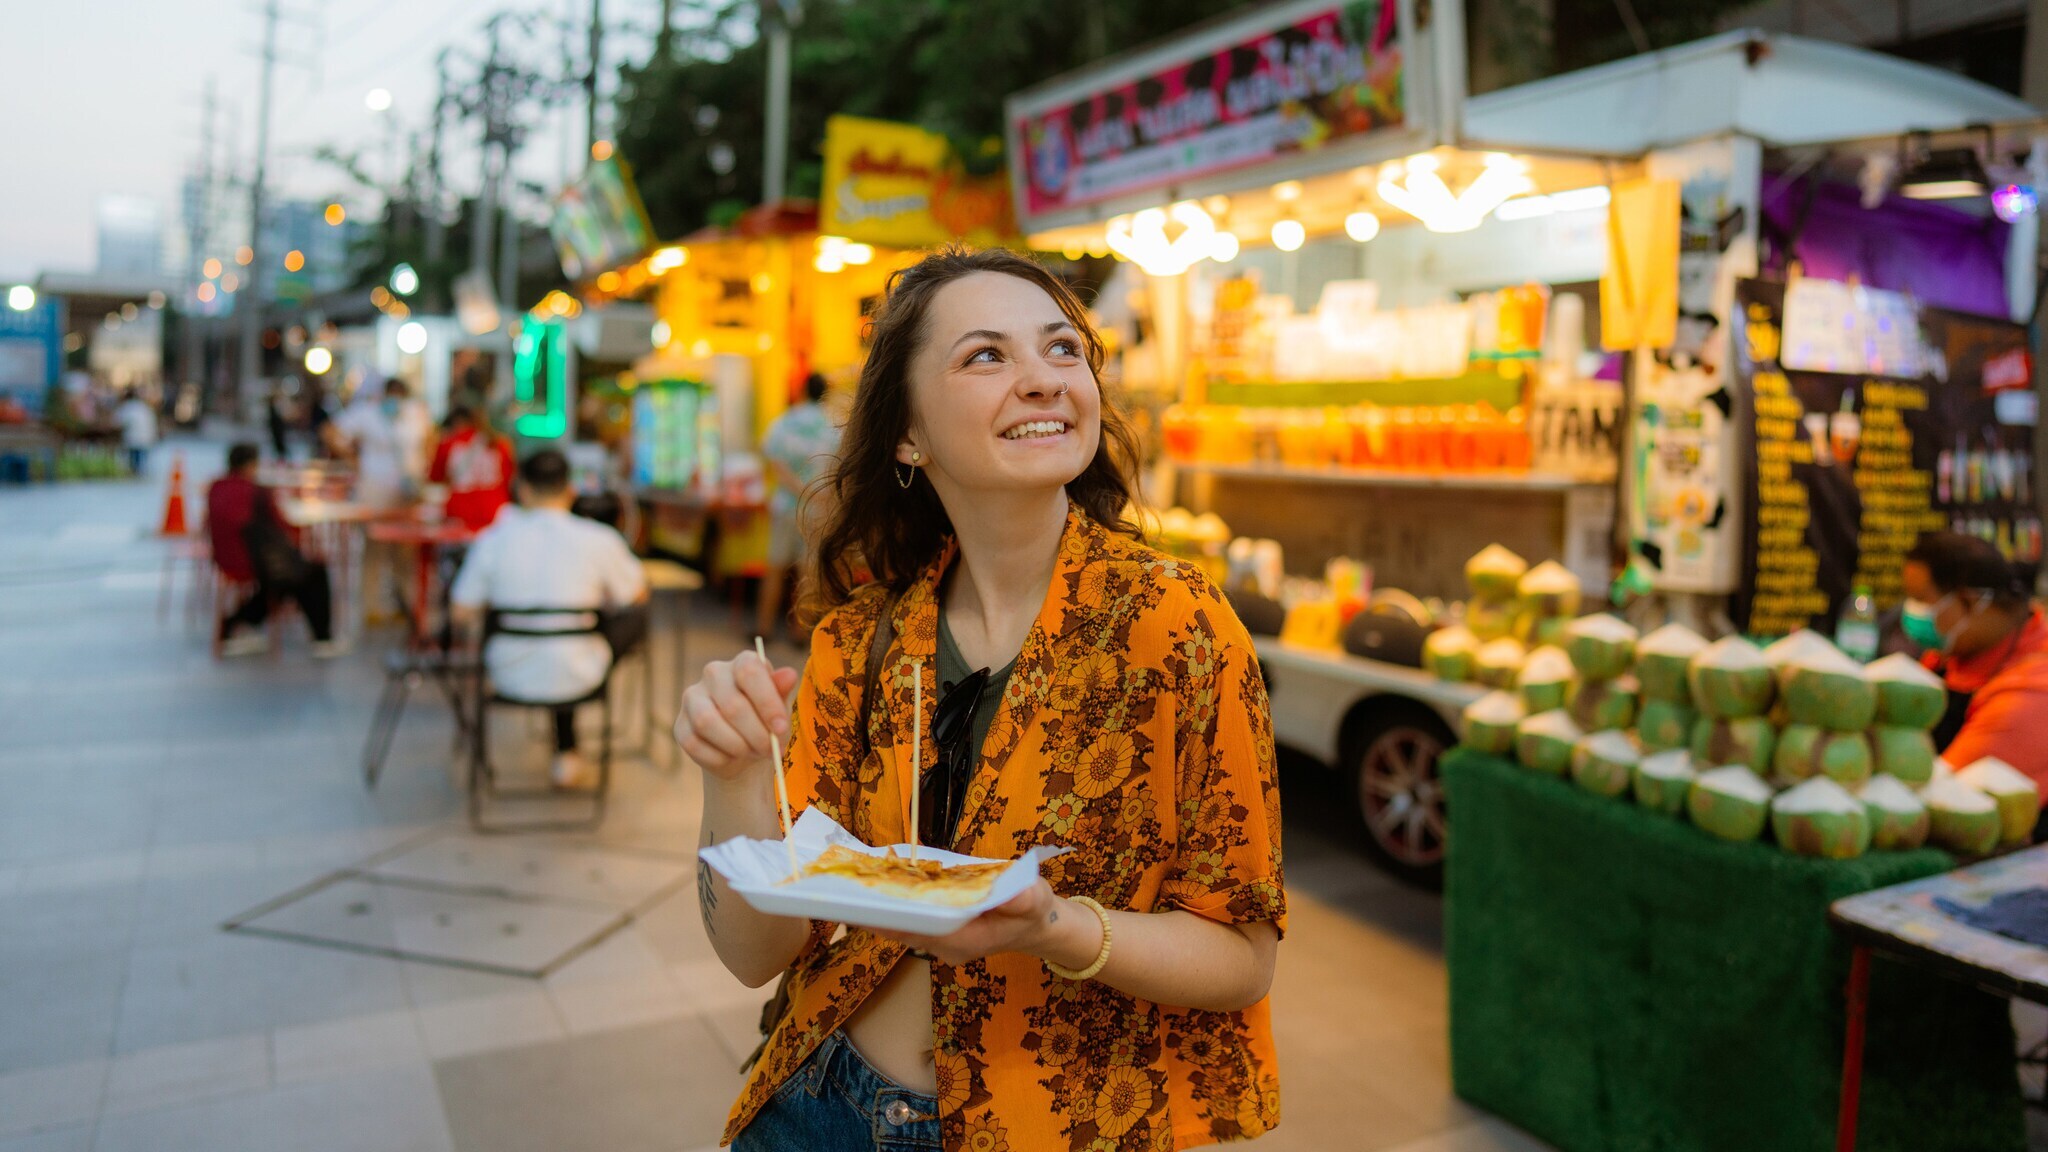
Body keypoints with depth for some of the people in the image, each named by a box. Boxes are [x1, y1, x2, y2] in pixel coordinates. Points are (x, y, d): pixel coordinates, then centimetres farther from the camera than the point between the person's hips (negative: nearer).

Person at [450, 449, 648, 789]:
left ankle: (566, 752, 43)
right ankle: (566, 755, 38)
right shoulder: (599, 539, -10)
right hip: (577, 679, -1)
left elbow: (463, 615, -2)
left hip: (510, 678, 2)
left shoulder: (493, 539, -7)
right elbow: (637, 595, 5)